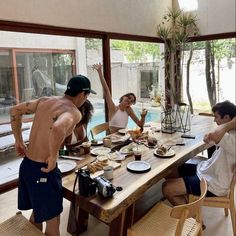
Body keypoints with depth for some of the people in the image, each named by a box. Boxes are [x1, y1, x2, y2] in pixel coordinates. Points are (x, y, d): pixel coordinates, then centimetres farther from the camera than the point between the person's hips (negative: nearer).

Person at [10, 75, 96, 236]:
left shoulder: (45, 100, 7)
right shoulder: (74, 112, -17)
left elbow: (15, 110, 15)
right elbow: (58, 129, -39)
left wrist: (19, 141, 17)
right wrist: (53, 157, -24)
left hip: (26, 165, 8)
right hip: (43, 170, -8)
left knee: (37, 212, 27)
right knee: (52, 220, 11)